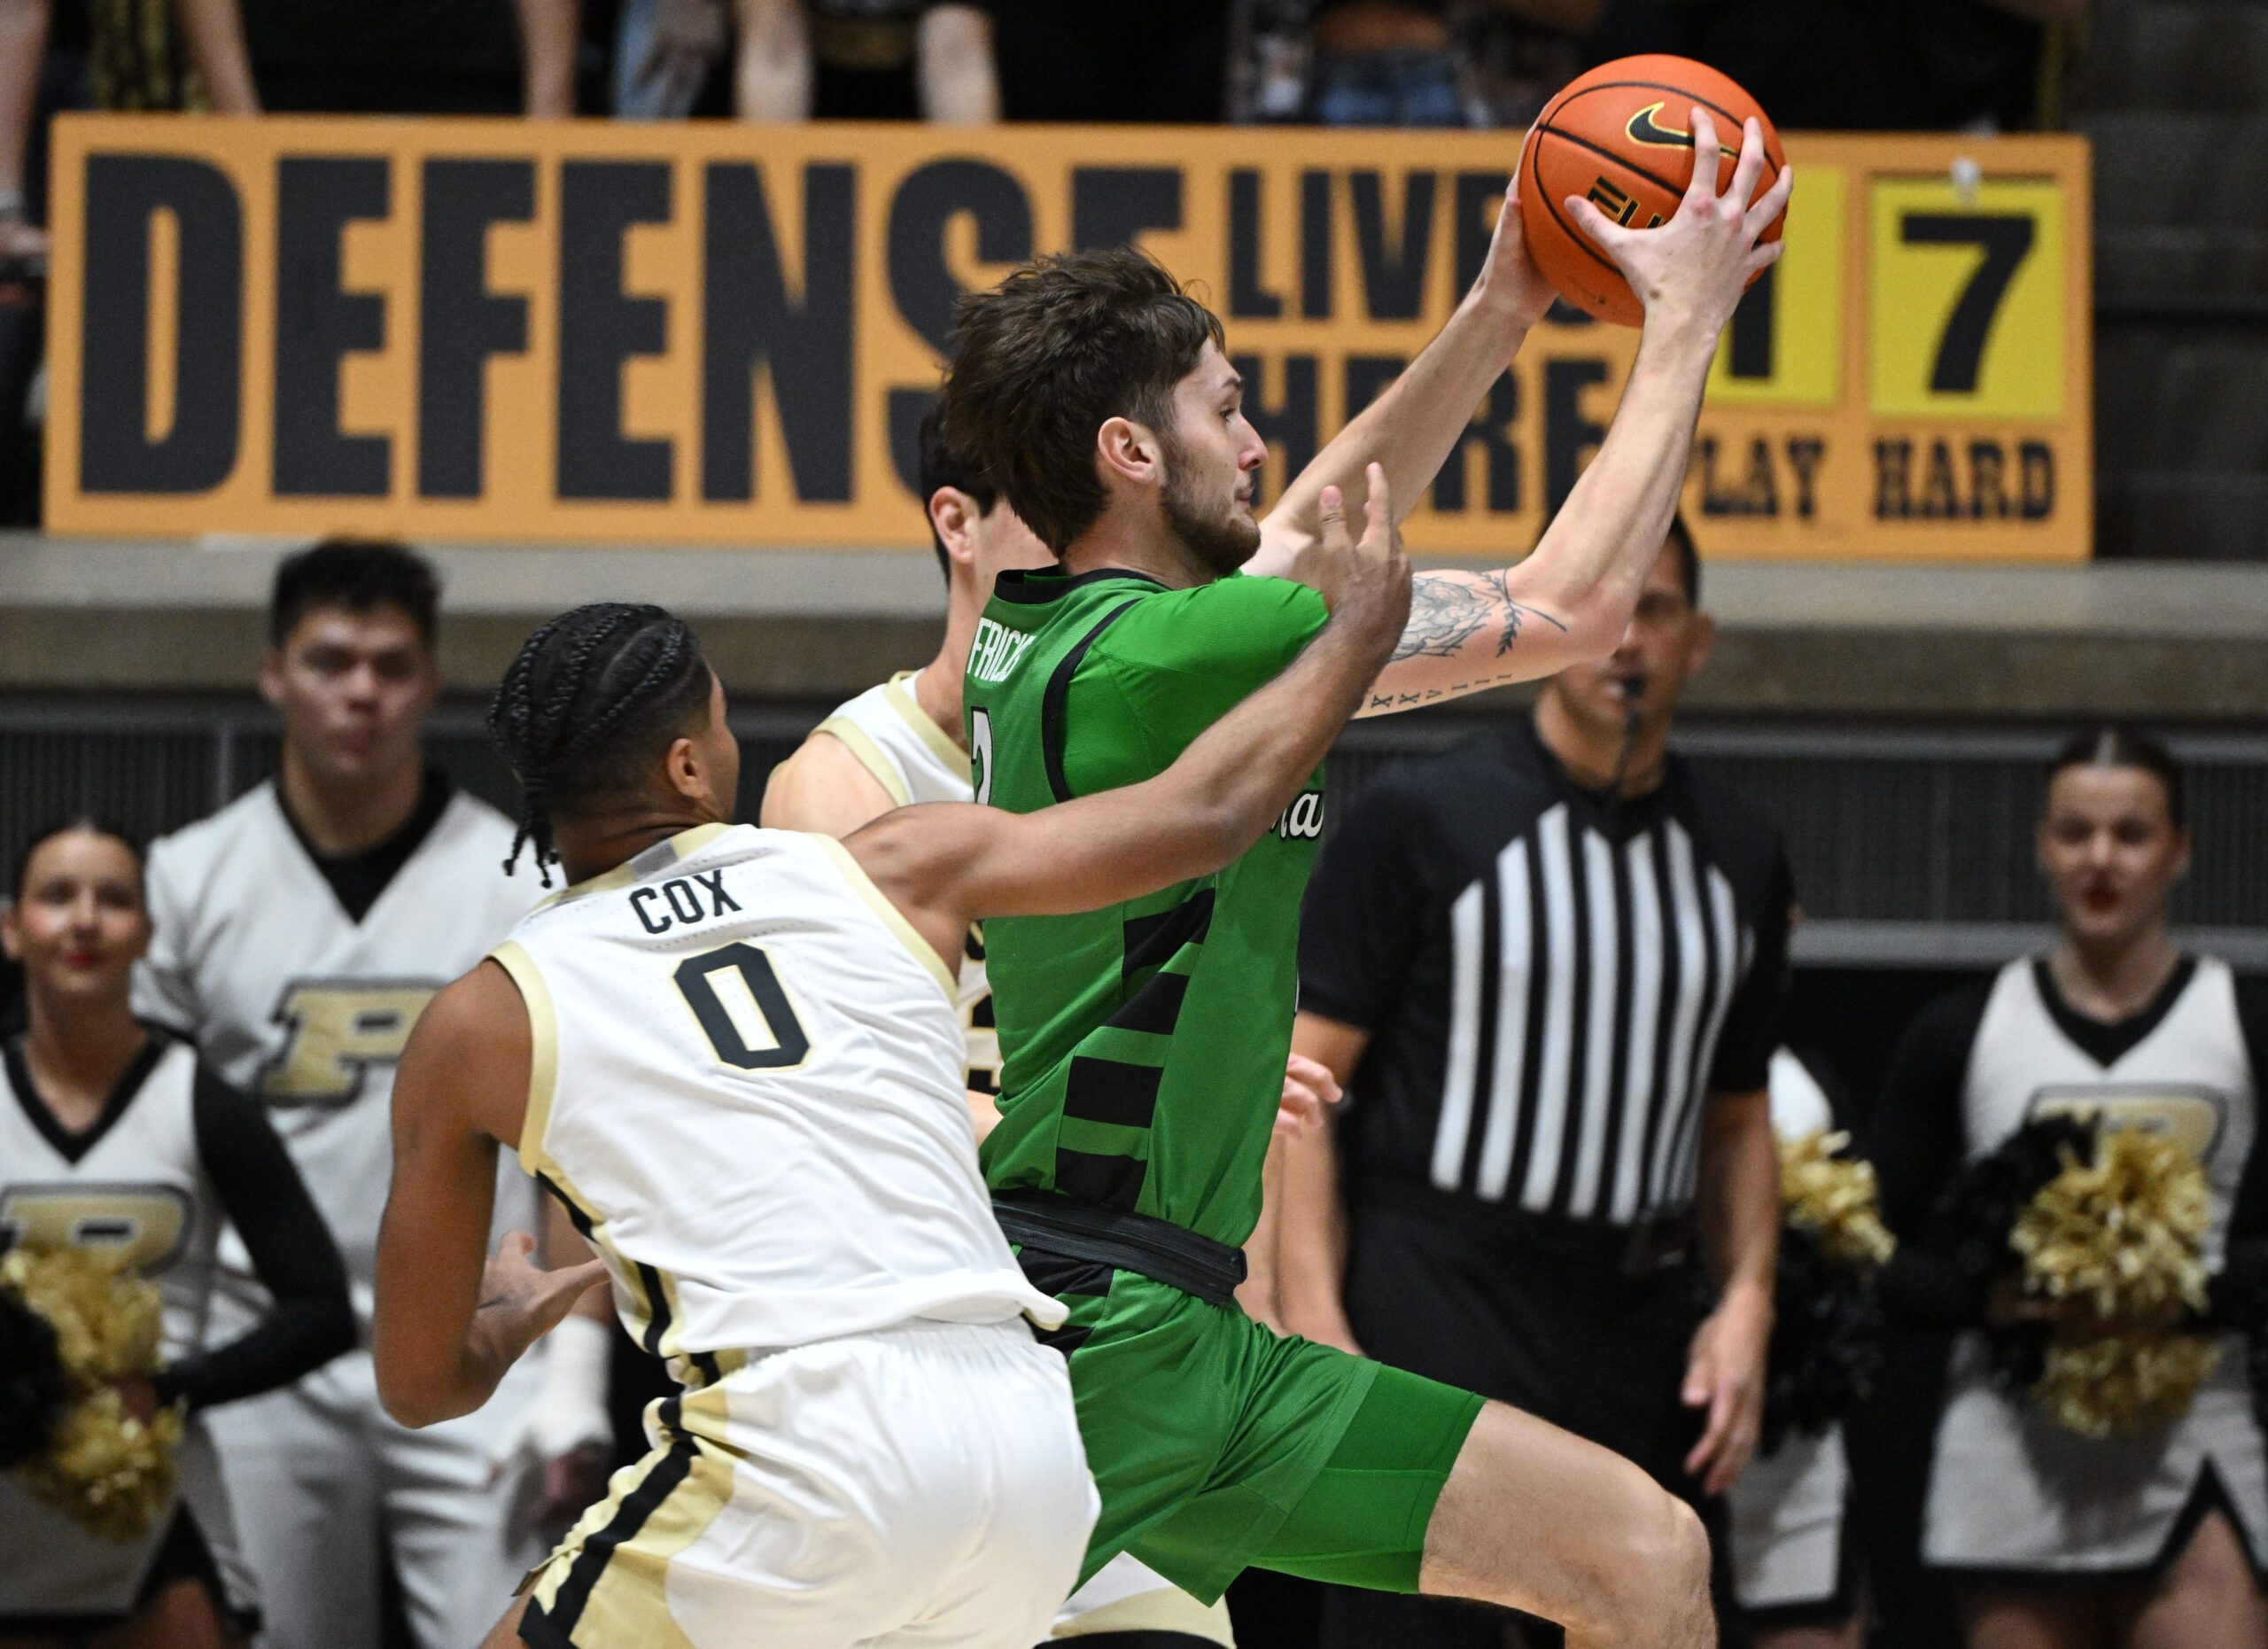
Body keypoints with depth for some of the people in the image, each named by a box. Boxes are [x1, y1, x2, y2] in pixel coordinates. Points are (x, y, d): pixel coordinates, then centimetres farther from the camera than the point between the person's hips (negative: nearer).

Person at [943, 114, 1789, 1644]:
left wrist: (1502, 311, 30)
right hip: (1135, 1353, -9)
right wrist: (1685, 323, 5)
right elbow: (1574, 606, -6)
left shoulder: (1029, 640, 13)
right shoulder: (1170, 654, -12)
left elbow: (1305, 533, 31)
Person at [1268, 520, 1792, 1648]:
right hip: (1439, 1318, -5)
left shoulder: (1738, 858, 13)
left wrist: (1745, 1299, 4)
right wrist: (1313, 1324, -14)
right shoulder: (1421, 816, -2)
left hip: (1642, 1341, 5)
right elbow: (1302, 1079, -5)